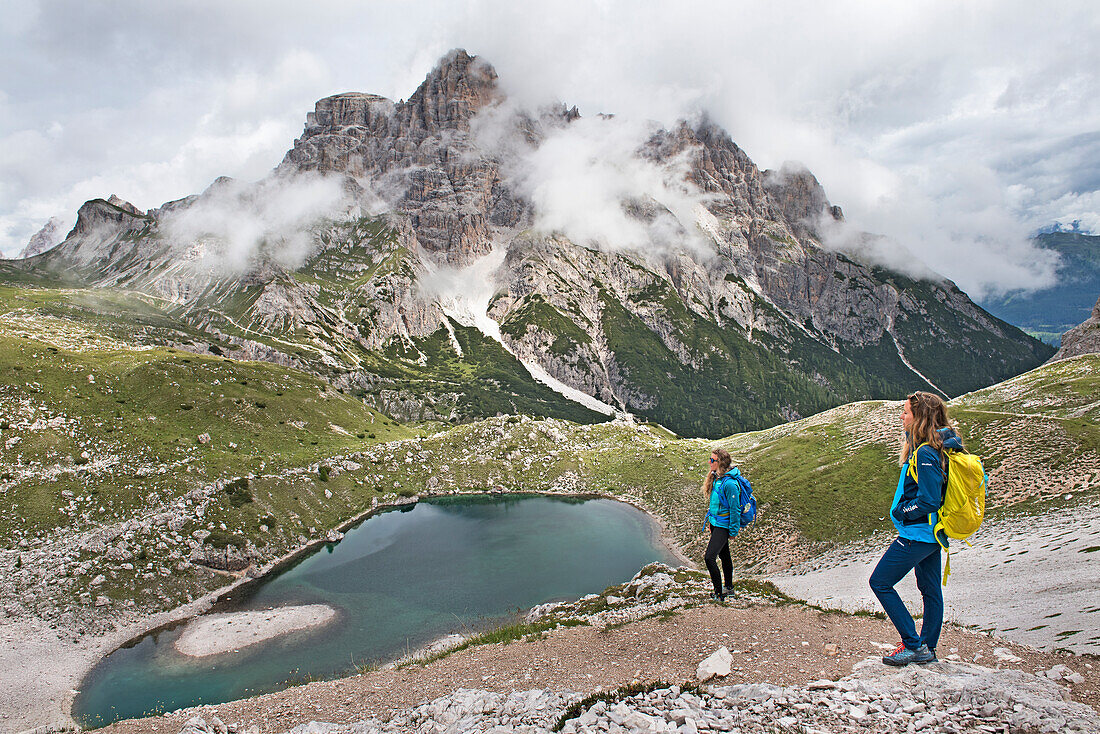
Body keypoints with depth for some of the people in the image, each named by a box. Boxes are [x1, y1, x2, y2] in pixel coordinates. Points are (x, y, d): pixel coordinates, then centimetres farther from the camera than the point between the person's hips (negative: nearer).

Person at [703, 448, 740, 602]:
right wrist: (709, 521, 20)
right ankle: (728, 588, 35)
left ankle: (719, 594, -3)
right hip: (715, 523, 9)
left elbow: (735, 509, -19)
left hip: (723, 526, -9)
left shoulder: (729, 483, -24)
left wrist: (733, 531, -14)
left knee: (709, 557, -14)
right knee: (724, 556, 20)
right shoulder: (715, 478, 4)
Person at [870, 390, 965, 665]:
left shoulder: (925, 454, -24)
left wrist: (901, 512, -11)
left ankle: (913, 645, 1)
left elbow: (928, 501, -25)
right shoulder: (942, 446, 7)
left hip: (917, 534, -10)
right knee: (930, 589, 17)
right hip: (933, 532, 10)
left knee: (880, 583, -2)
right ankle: (927, 649, 28)